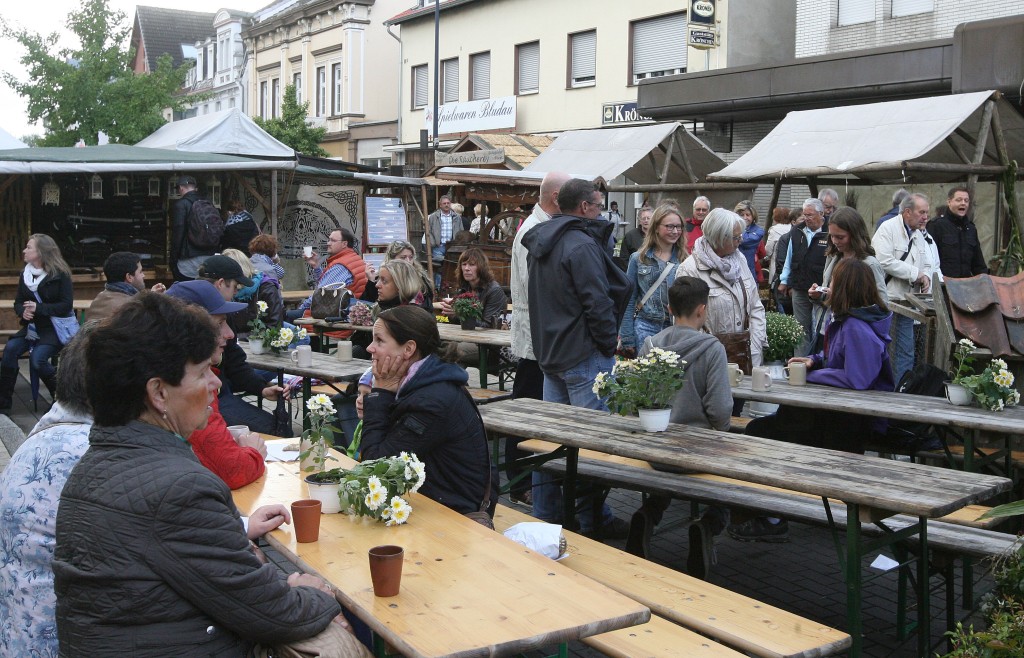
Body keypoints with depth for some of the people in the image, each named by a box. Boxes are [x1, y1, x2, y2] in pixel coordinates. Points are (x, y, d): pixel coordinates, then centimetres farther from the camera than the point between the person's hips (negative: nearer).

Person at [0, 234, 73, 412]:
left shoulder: (60, 274, -8)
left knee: (37, 359, -28)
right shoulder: (25, 274, 10)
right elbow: (18, 302, 14)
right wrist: (23, 311, -11)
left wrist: (39, 308, -21)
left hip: (54, 327, -5)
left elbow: (66, 305, -12)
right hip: (31, 326, 5)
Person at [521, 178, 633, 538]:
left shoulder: (539, 243, 12)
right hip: (584, 354, -9)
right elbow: (598, 302, -20)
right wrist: (610, 343, -8)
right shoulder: (582, 245, -17)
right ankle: (592, 518, 6)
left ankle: (545, 512, 21)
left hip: (549, 352, 9)